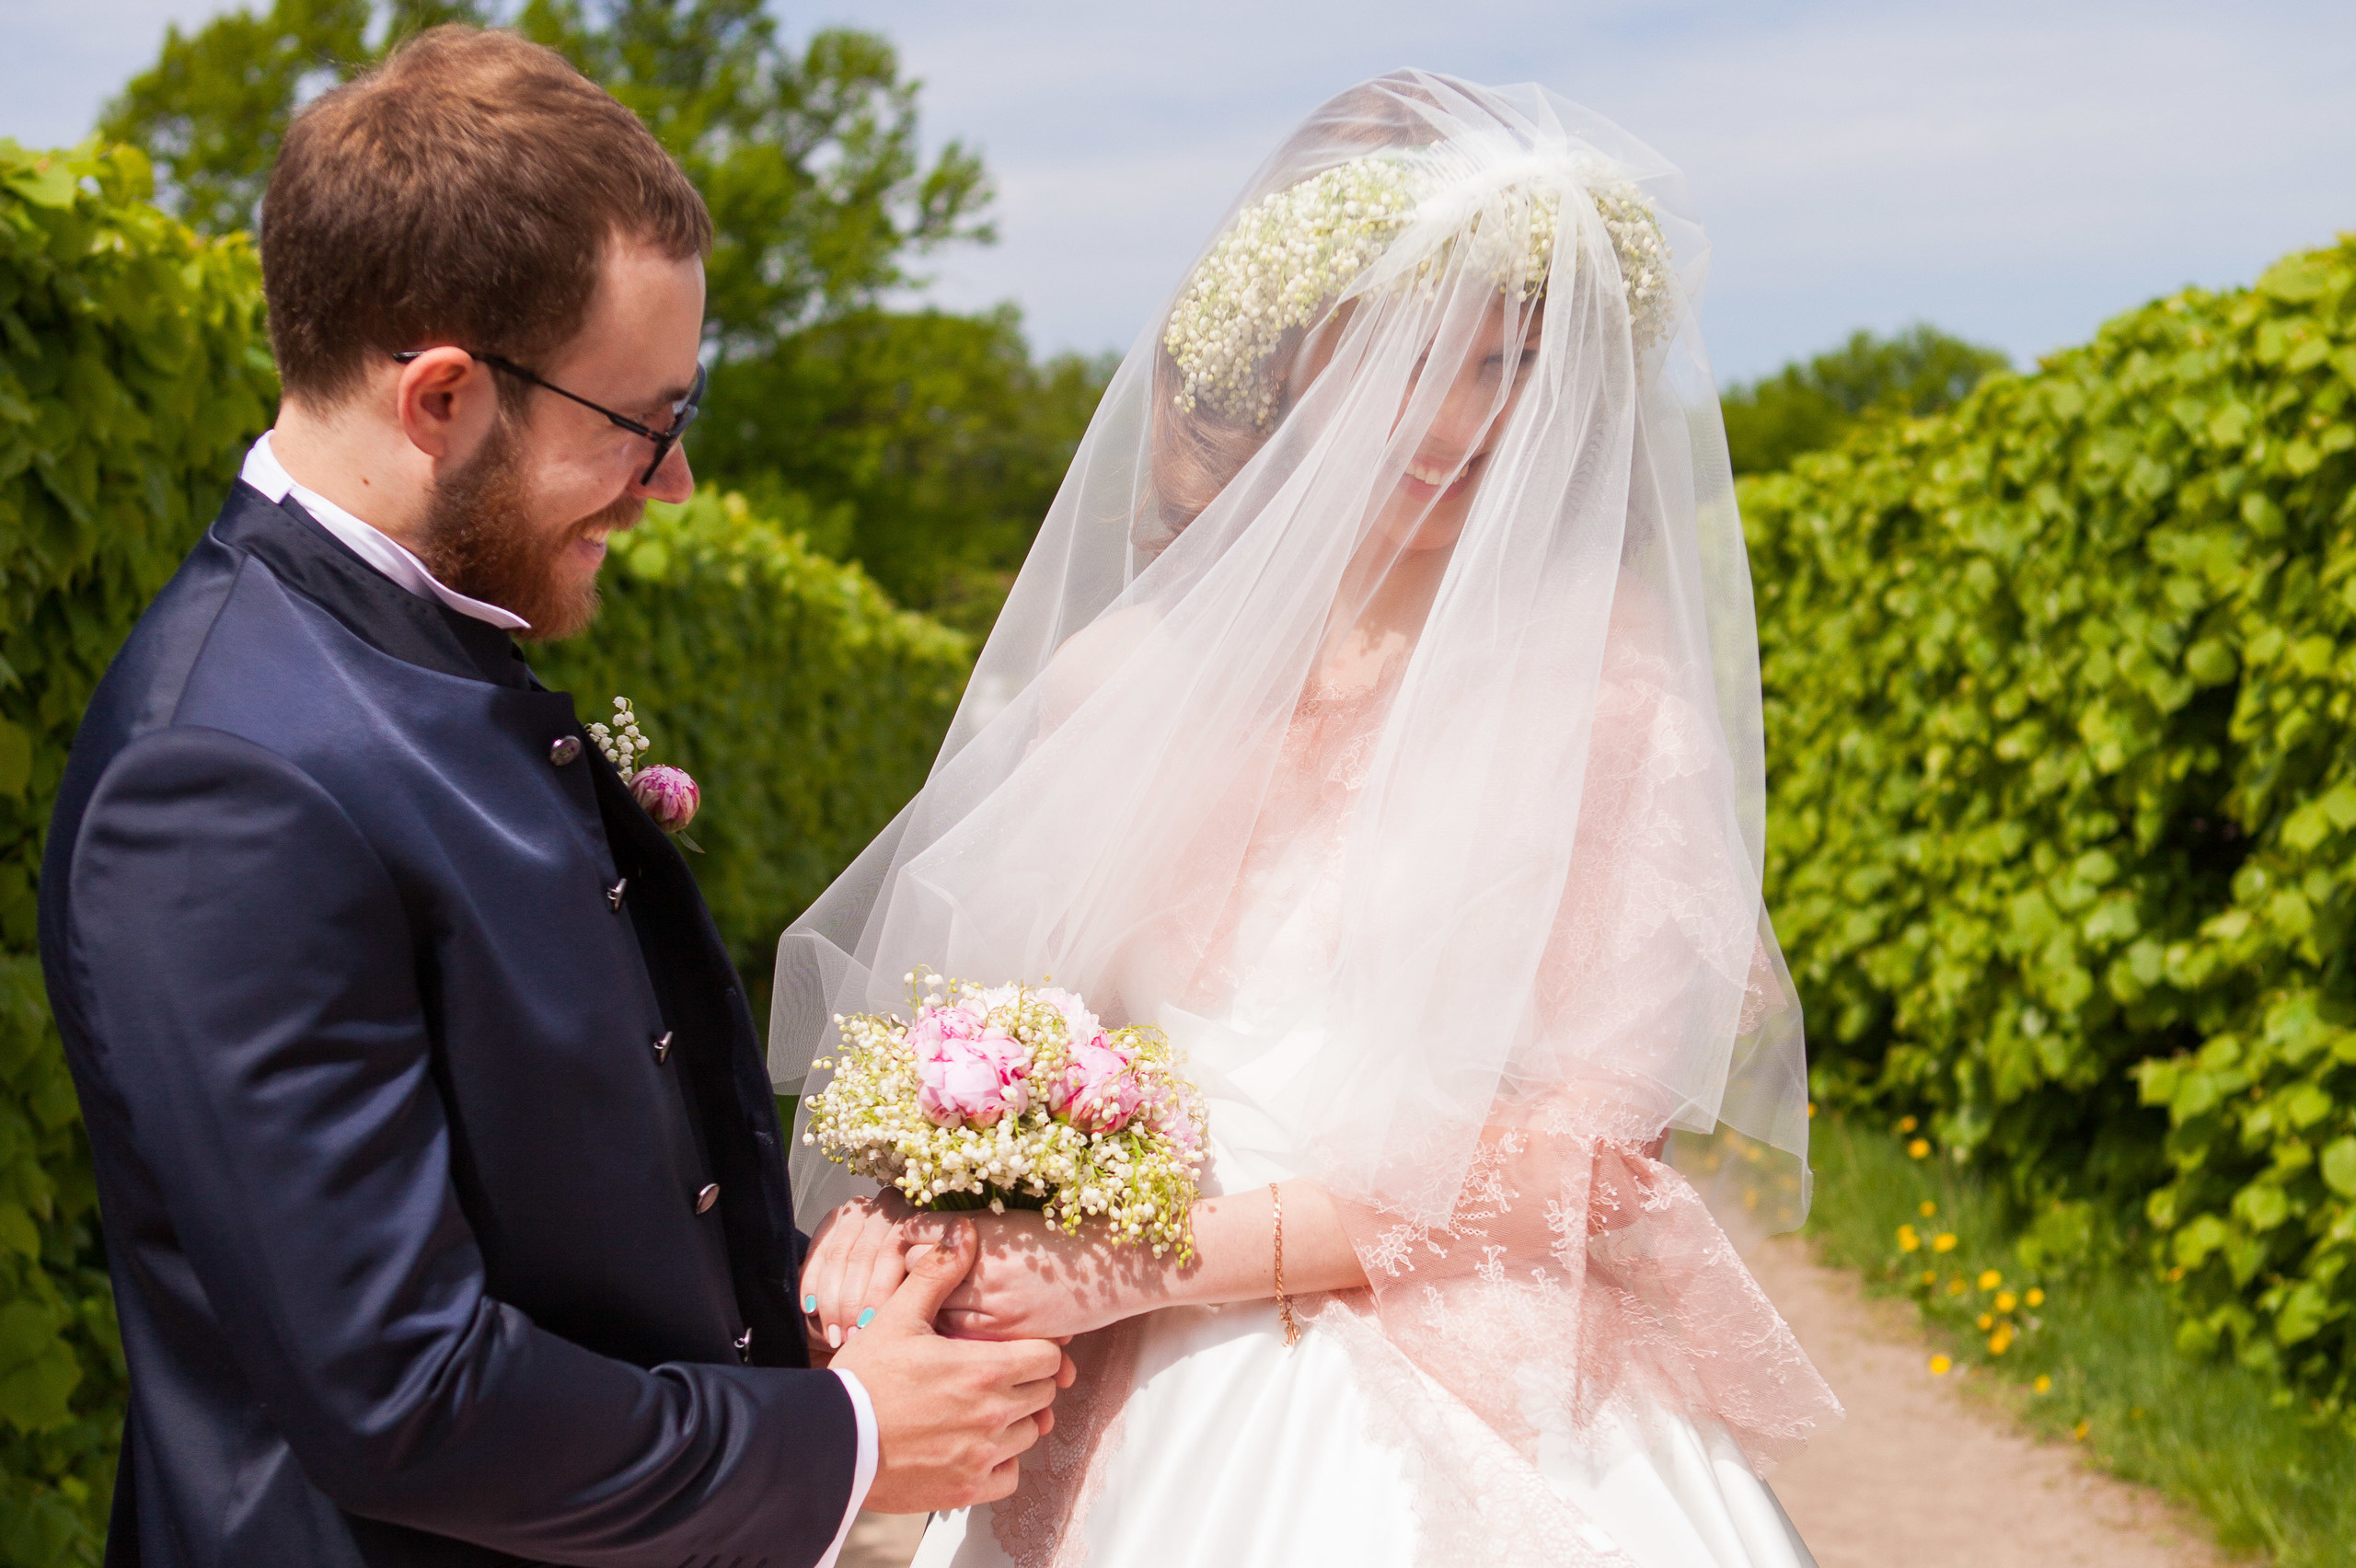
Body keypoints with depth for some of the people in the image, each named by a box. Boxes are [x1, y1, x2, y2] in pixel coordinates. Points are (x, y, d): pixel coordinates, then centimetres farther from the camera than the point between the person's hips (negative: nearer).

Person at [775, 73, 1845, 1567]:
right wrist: (904, 1207, -12)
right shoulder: (1123, 677, 2)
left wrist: (1158, 1261, -16)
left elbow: (1583, 1148, -11)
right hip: (1141, 1428, 3)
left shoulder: (1604, 699, -8)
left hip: (1472, 1427, -3)